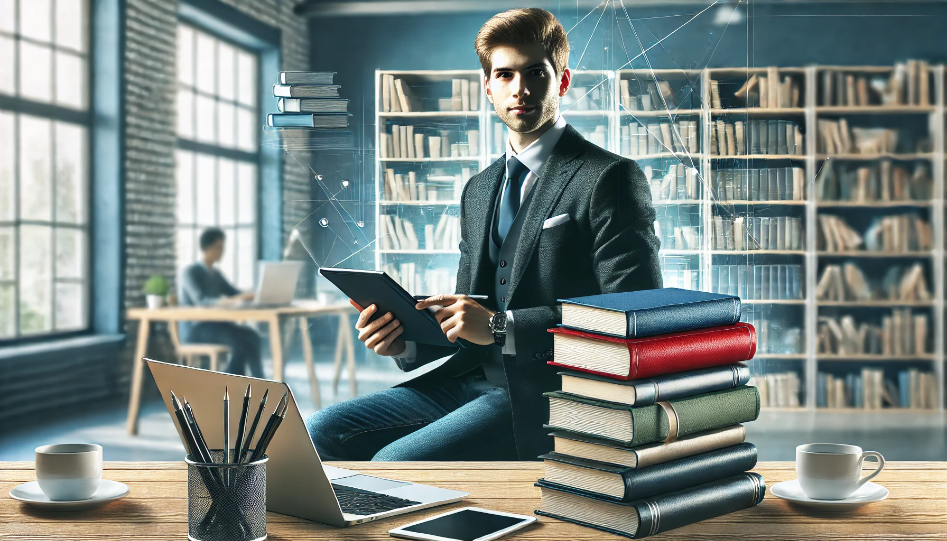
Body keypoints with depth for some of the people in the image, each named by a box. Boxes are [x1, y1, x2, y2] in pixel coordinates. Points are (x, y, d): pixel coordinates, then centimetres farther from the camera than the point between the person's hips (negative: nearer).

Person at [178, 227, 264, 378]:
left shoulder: (216, 274, 18)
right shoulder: (189, 272, -7)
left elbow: (236, 294, 12)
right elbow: (201, 300, -24)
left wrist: (251, 296, -13)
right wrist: (231, 300, -41)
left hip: (214, 325, 7)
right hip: (194, 329, -7)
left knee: (251, 336, -22)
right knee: (241, 341, -31)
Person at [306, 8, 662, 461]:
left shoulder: (610, 178, -6)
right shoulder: (478, 190, 18)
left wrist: (500, 326, -19)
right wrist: (404, 340, -1)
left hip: (547, 394, -7)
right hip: (474, 380, 7)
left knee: (395, 461, -26)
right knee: (324, 431, -8)